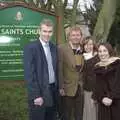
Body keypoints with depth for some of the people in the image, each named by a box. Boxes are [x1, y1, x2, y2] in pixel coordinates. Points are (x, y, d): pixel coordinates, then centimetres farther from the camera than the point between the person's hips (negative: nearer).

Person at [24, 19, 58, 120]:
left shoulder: (54, 47, 8)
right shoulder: (30, 48, -12)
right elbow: (29, 74, -16)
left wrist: (58, 87, 7)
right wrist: (36, 95, -18)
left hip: (53, 90, 6)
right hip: (39, 92, -6)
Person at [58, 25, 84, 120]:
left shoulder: (83, 49, 5)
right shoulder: (62, 48, -11)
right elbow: (59, 69, -13)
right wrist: (61, 87, -14)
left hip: (80, 88, 4)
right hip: (68, 88, -4)